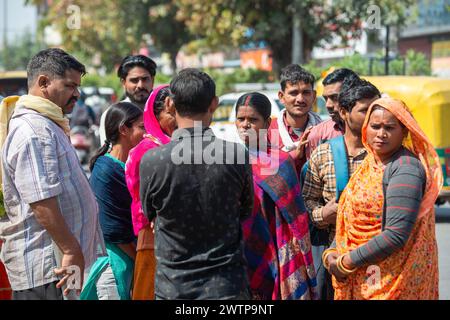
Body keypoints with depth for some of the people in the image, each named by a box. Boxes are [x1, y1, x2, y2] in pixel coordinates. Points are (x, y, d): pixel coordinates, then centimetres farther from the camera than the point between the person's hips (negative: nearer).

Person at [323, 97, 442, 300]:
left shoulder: (405, 170, -16)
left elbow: (396, 235, -23)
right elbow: (351, 219, 16)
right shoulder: (370, 164, 10)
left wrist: (346, 262, -16)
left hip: (390, 282, -7)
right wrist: (332, 254, -1)